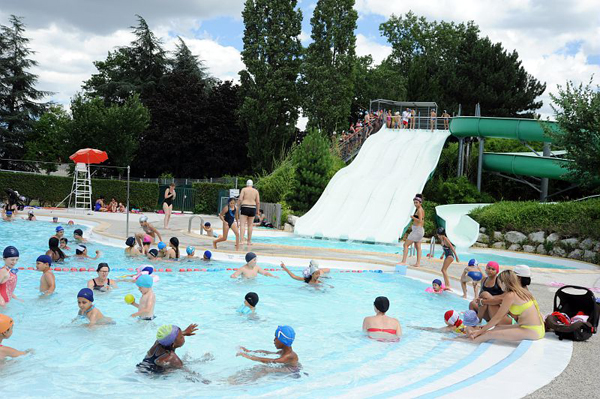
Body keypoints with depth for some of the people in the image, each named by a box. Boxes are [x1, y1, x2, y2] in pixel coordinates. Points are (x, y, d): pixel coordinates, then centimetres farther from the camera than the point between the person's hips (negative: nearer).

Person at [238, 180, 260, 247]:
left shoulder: (244, 189, 2)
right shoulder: (256, 191, 9)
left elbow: (240, 199, -8)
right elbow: (258, 202, 5)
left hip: (245, 208, -3)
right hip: (253, 208, 3)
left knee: (243, 224, -6)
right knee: (250, 225, 11)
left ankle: (241, 240, -19)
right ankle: (249, 241, 17)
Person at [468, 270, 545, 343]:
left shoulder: (510, 295, -12)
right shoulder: (521, 292, 14)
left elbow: (498, 317, -8)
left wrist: (480, 331, 1)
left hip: (532, 331, -9)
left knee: (490, 334, -14)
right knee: (497, 327, 16)